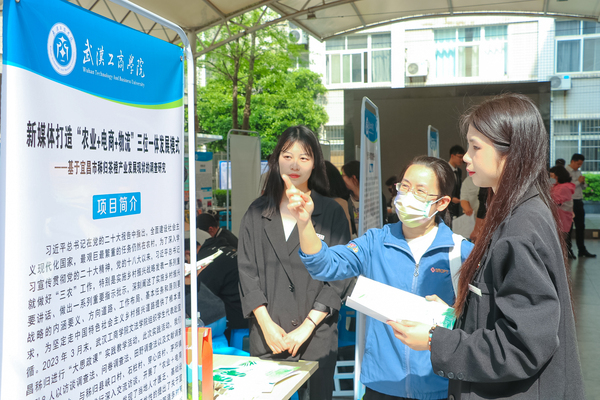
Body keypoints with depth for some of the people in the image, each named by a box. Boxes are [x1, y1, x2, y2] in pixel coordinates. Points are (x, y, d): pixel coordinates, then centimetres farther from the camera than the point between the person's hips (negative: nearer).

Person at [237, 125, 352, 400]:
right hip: (266, 337, 2)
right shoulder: (257, 213, 8)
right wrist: (266, 324, -6)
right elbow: (247, 270, 4)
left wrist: (306, 328, -10)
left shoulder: (331, 213, 2)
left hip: (316, 338, -1)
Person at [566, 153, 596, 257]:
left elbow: (583, 187, 21)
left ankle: (582, 250, 20)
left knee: (580, 226, 12)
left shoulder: (578, 172, 15)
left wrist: (583, 183, 0)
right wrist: (578, 181, -15)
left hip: (579, 201, 8)